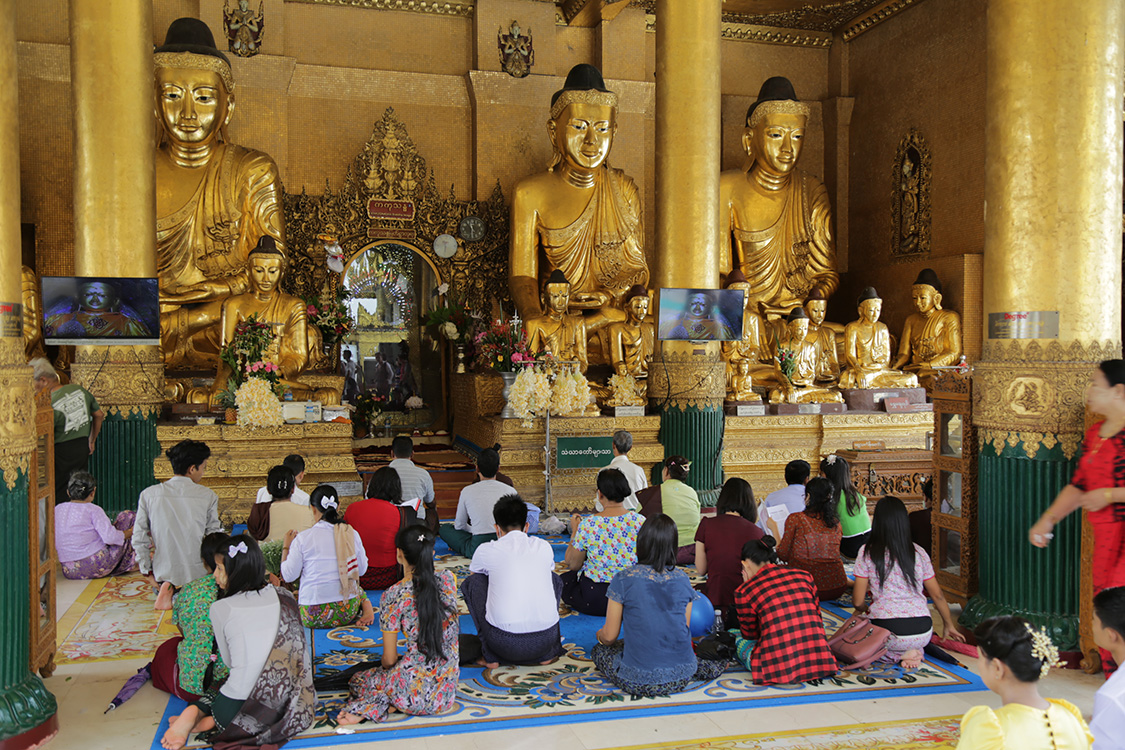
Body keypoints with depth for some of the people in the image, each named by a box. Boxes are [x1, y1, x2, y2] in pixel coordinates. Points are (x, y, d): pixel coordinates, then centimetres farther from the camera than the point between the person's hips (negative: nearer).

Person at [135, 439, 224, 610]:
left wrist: (147, 571, 11)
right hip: (198, 572, -2)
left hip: (164, 572, 2)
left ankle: (169, 589, -5)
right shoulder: (208, 496, -8)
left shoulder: (148, 494, -4)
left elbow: (139, 538, 0)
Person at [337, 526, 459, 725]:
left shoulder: (394, 596, -12)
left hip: (413, 692, -4)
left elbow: (389, 659, -3)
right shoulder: (448, 580, -3)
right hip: (446, 691, 4)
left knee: (358, 680, 26)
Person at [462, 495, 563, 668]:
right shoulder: (544, 547, 14)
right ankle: (548, 653, 22)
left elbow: (474, 573, 30)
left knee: (471, 582, 19)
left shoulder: (486, 550, 7)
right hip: (545, 640, 3)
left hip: (504, 643, -2)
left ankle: (490, 655, 14)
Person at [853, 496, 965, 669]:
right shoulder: (918, 553, 6)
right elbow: (937, 595, 14)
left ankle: (899, 654, 0)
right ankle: (914, 650, 5)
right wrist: (949, 625, 31)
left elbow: (858, 600, 0)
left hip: (887, 631, -4)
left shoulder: (867, 553, -2)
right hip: (922, 633, 4)